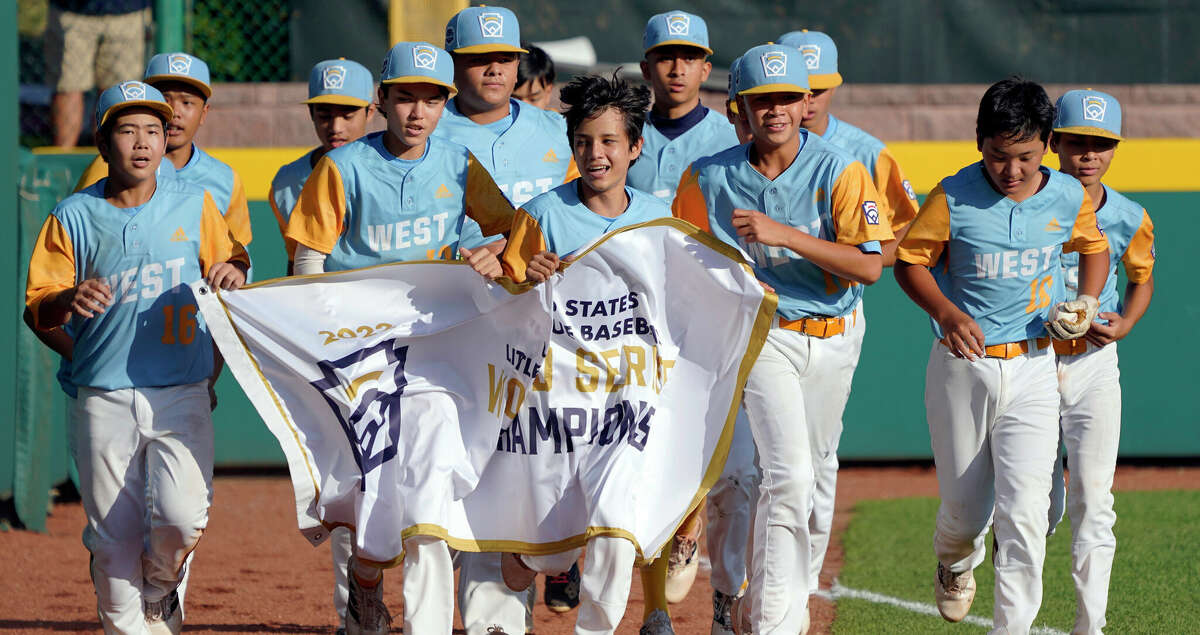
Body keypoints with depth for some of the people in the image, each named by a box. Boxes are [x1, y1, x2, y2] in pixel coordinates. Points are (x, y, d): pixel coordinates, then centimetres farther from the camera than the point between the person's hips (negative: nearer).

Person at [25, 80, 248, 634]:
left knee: (183, 516, -16)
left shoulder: (195, 204, 6)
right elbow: (38, 308, 0)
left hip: (182, 395, 0)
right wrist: (69, 300, -23)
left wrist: (232, 271, -8)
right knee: (112, 536, 2)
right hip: (104, 399, 0)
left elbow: (230, 257, 18)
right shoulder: (74, 217, 1)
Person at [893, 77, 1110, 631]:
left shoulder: (1070, 197, -2)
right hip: (961, 368, -1)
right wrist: (946, 313, -18)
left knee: (1024, 512, -14)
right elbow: (910, 262, -1)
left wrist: (1086, 303, 0)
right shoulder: (953, 199, -11)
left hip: (1032, 370, 1)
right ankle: (955, 564, 47)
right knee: (965, 509, 11)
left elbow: (1093, 246, 18)